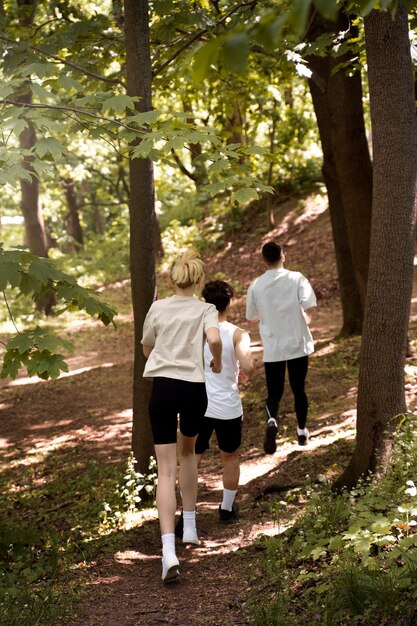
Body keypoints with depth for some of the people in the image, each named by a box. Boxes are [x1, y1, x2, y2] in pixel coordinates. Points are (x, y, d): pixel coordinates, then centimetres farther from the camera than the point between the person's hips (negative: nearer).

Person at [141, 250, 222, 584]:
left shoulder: (158, 308, 8)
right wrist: (217, 363, 1)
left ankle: (169, 551, -17)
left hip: (162, 387, 0)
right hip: (194, 388, 0)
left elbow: (146, 349, 19)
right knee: (187, 450, 28)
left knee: (166, 471, -3)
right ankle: (190, 527, 34)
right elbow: (214, 338, -18)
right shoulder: (206, 310, 2)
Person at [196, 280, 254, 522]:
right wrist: (249, 357, -2)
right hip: (228, 409, -1)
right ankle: (227, 508, 28)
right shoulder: (237, 334, -11)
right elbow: (247, 368, -24)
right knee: (230, 458, 19)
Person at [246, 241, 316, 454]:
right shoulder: (296, 279, -7)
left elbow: (251, 316, 7)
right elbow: (310, 307, -16)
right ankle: (302, 431, 25)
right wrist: (304, 321, 5)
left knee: (274, 392, 8)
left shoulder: (256, 285, -3)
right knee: (299, 389, 16)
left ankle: (272, 421, -20)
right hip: (298, 344, 0)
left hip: (272, 348, 0)